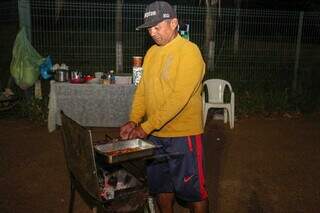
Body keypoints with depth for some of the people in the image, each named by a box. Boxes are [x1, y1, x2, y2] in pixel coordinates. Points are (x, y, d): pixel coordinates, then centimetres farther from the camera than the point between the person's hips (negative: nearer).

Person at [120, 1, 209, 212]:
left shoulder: (189, 51, -15)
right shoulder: (151, 53, 9)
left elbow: (178, 98, -23)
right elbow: (142, 90, 10)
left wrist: (146, 126, -21)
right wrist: (133, 121, -5)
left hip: (183, 134, -7)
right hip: (155, 134, 7)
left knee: (191, 189, 5)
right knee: (160, 186, 19)